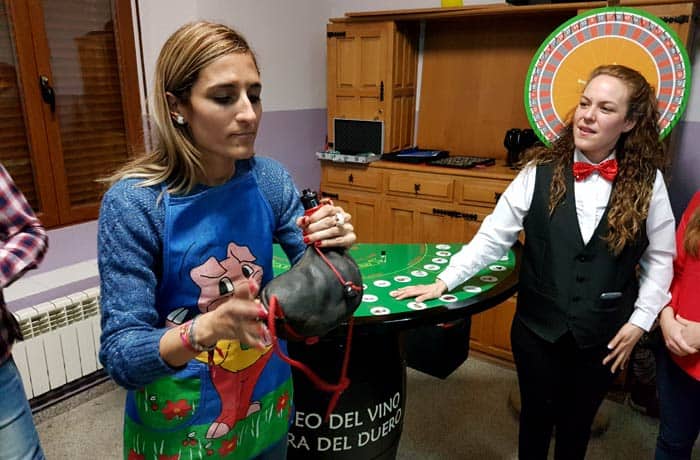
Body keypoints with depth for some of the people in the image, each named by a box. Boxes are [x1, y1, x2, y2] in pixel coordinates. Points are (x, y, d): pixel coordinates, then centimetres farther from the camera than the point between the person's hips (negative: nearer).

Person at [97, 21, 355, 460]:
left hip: (267, 400, 4)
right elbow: (121, 356, -22)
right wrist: (207, 329, -40)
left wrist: (329, 250, -27)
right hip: (179, 424, -3)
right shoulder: (134, 201, -23)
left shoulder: (269, 179, -12)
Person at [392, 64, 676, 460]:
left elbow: (660, 258, 2)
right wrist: (443, 283, -12)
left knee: (576, 426, 21)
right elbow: (493, 237, -9)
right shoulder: (540, 172, -10)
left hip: (602, 335, 1)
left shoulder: (648, 181, -7)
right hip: (537, 326, 0)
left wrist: (640, 321, -3)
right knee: (535, 417, 20)